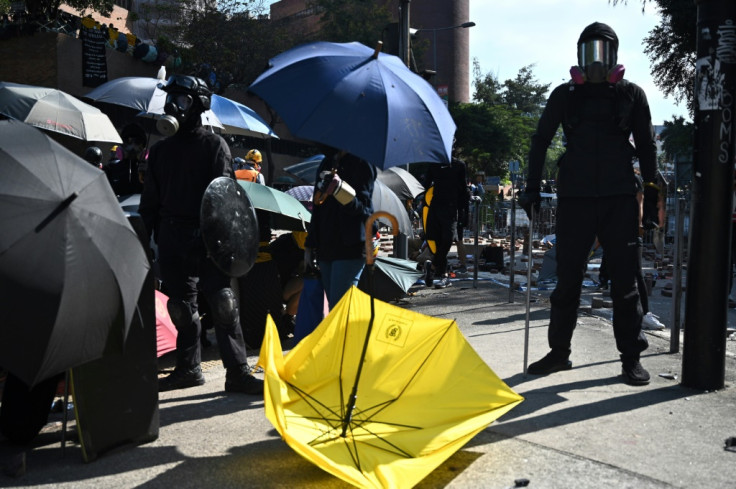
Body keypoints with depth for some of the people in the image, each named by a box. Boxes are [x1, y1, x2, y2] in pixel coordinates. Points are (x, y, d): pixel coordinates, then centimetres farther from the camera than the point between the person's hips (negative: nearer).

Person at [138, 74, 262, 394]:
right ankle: (188, 369, 24)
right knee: (181, 309, 11)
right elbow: (150, 201, 18)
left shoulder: (214, 145, 2)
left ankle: (237, 372, -2)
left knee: (223, 306, -7)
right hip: (172, 242, 5)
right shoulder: (160, 150, 16)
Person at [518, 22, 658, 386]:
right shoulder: (565, 95, 9)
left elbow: (647, 147, 10)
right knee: (567, 280, 5)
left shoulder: (631, 94, 8)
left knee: (624, 280, 2)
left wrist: (651, 196, 4)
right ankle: (559, 351, 17)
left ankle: (631, 356, 13)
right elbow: (540, 141, 13)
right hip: (574, 198, 0)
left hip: (619, 199, 0)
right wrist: (533, 188, 7)